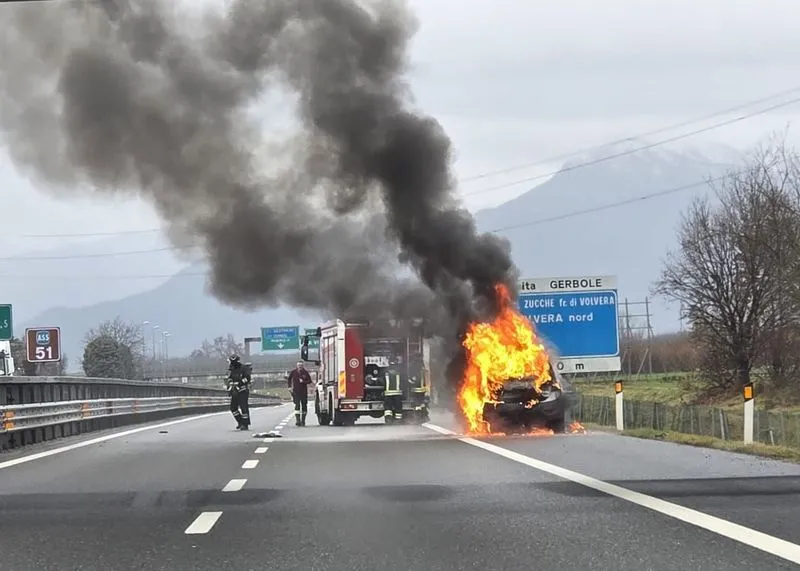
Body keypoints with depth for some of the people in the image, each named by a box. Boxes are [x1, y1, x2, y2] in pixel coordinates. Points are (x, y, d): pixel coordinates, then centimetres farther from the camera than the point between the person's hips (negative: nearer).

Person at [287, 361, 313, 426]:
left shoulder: (305, 372, -1)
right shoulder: (293, 372, 1)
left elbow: (309, 381, 0)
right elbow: (289, 379, 16)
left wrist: (303, 381, -16)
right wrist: (290, 386, 6)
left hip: (304, 392, 1)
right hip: (296, 391, -1)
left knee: (304, 406, 6)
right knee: (297, 405, -12)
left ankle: (303, 420, 18)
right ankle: (297, 420, -16)